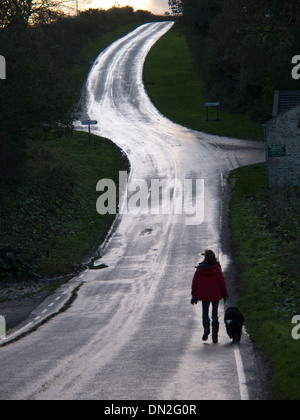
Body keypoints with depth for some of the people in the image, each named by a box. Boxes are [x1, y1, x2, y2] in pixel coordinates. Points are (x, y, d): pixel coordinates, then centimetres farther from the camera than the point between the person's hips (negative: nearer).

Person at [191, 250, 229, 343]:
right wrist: (225, 295, 4)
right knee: (215, 313, 6)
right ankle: (215, 334, 2)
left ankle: (206, 327, -14)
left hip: (204, 295, 1)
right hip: (215, 294, 0)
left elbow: (195, 282, 1)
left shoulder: (199, 269, -4)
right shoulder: (216, 268, -8)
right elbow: (222, 282, -5)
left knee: (205, 312, 13)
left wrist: (194, 295, 10)